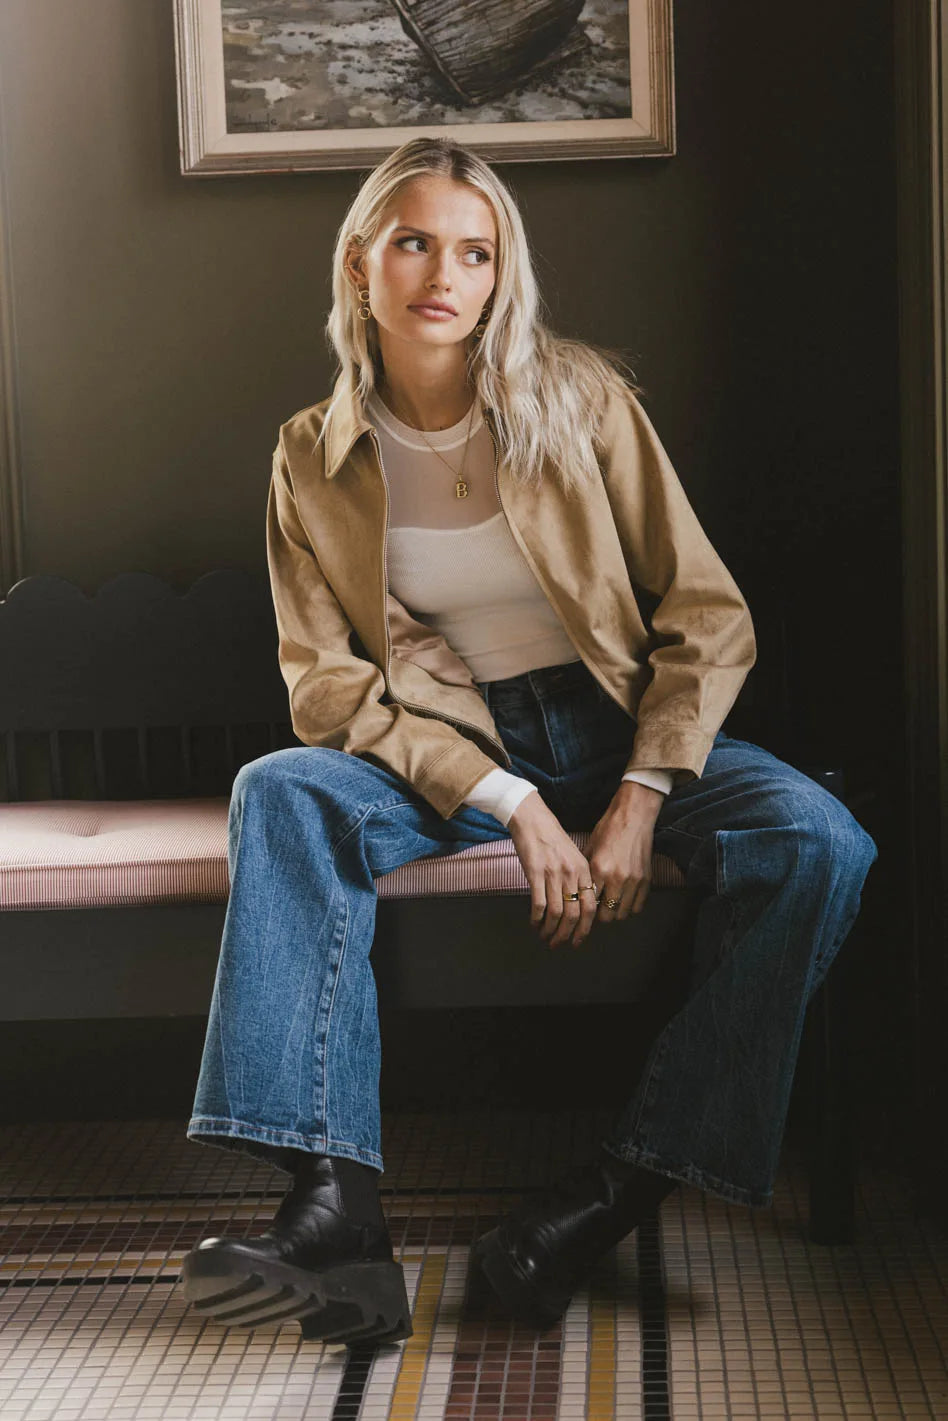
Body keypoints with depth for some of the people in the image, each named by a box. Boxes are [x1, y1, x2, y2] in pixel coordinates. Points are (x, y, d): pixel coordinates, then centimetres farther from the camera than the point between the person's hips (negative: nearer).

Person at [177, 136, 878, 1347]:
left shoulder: (581, 399, -3)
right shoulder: (315, 456, 0)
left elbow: (709, 620, -4)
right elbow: (327, 687, -6)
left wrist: (639, 802, -18)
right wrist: (512, 805, -19)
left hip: (623, 731, 0)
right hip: (450, 751, 1)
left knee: (817, 841, -28)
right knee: (282, 795, -30)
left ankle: (618, 1193, -28)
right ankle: (334, 1208, -38)